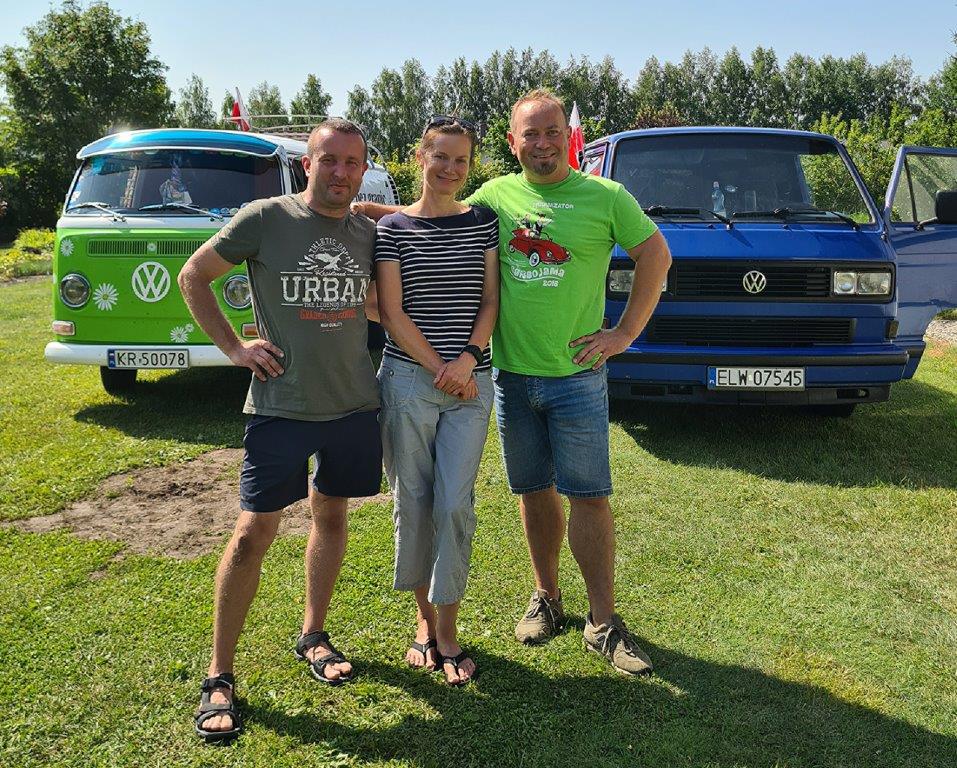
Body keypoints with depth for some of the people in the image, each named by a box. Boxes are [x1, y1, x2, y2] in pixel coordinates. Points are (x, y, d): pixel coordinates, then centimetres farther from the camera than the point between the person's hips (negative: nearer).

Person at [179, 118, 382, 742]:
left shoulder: (368, 233, 6)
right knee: (253, 533, -3)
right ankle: (219, 677, 11)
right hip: (281, 405, -4)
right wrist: (234, 347, -4)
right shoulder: (265, 219, -5)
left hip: (354, 403, 4)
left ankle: (313, 636, 34)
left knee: (332, 515, 14)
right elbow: (194, 276, 4)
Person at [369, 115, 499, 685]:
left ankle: (447, 629, 13)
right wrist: (439, 369, -10)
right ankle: (424, 619, 24)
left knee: (455, 503, -2)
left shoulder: (483, 222, 9)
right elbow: (392, 312, -3)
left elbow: (490, 299, 5)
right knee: (413, 500, 6)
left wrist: (468, 359, -10)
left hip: (471, 382, 1)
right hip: (408, 378, -1)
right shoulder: (394, 228, 2)